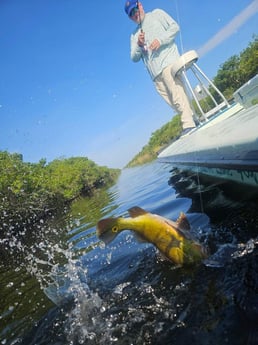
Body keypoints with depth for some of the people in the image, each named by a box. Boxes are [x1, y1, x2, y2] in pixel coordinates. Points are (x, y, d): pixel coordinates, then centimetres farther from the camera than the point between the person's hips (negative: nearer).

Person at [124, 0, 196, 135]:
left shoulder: (156, 14, 18)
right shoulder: (134, 35, 27)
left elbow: (174, 27, 6)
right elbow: (134, 58, 17)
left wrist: (160, 40, -9)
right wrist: (139, 45, -3)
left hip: (168, 62, -5)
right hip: (156, 74, 5)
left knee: (177, 95, -19)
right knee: (172, 101, -3)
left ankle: (189, 124, -22)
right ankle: (192, 119, 2)